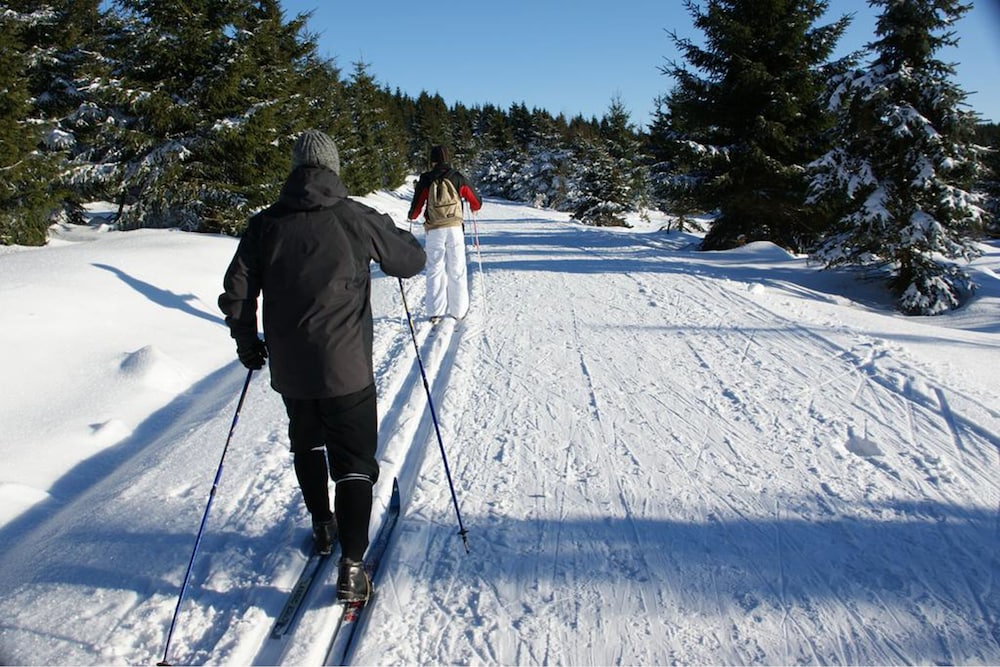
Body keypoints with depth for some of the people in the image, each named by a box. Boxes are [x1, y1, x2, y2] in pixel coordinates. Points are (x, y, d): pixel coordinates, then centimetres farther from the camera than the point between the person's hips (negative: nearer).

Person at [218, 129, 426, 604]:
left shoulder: (265, 224, 1)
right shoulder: (357, 218, -7)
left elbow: (236, 293, 2)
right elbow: (413, 259, 4)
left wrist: (246, 341, 18)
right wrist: (387, 245, 26)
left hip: (289, 368, 3)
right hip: (346, 367, -3)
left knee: (307, 442, 28)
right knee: (354, 461, 6)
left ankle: (322, 526, 40)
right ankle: (351, 564, 1)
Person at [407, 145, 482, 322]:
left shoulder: (425, 180, 1)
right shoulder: (458, 178, 3)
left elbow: (417, 205, 3)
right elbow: (476, 202, 11)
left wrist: (412, 216, 27)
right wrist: (474, 208, 36)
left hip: (434, 231, 0)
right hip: (454, 228, 0)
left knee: (435, 270, 7)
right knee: (456, 271, 7)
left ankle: (436, 312, 5)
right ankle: (458, 311, 10)